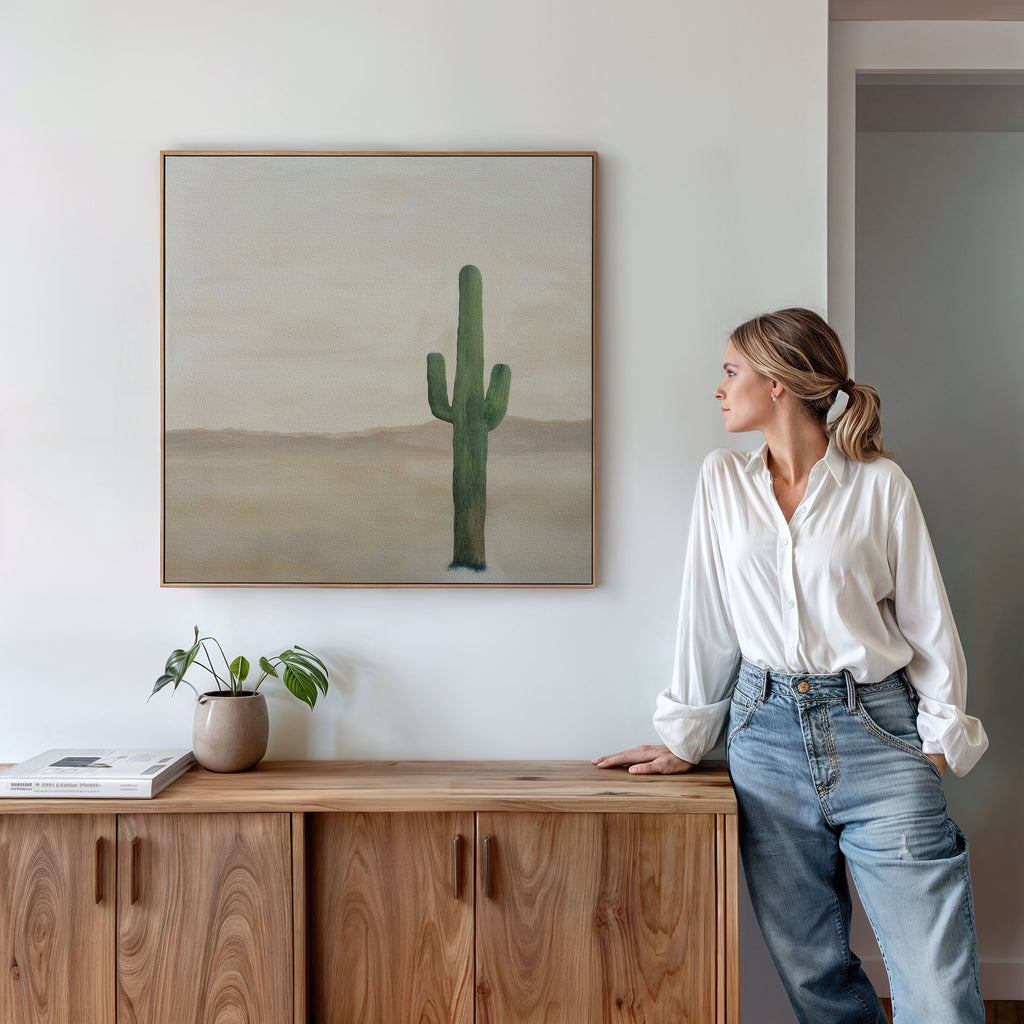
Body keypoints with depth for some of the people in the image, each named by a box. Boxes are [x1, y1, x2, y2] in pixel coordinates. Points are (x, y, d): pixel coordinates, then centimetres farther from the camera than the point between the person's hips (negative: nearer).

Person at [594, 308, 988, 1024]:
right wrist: (686, 739, 10)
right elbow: (707, 616, 9)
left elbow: (928, 620, 3)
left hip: (875, 731, -2)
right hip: (767, 734, 3)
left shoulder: (880, 484, 0)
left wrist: (942, 737, -3)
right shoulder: (723, 480, 8)